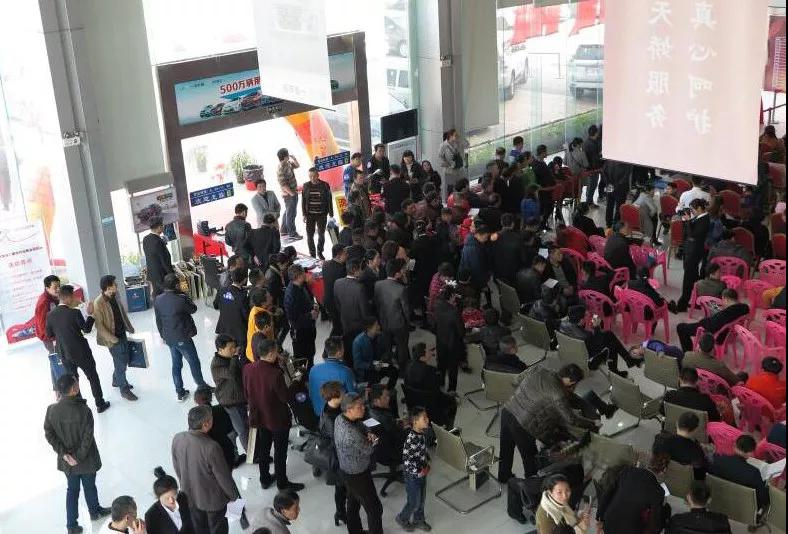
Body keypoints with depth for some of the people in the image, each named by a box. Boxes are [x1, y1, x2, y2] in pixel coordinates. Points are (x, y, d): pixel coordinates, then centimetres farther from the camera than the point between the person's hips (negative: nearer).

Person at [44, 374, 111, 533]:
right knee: (89, 486, 22)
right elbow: (87, 438, -23)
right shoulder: (84, 411, -28)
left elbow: (49, 434, -9)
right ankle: (95, 511, 48)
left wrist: (64, 453, -7)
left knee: (72, 489, 22)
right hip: (86, 460, -3)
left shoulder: (52, 410, -14)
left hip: (67, 461, 3)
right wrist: (80, 457, -10)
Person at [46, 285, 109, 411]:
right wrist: (90, 314, 0)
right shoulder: (75, 313, -21)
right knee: (93, 377, 13)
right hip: (81, 352, -4)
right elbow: (87, 329, -9)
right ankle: (100, 404, 23)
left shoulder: (50, 315, -8)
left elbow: (49, 334, 3)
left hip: (65, 354, 4)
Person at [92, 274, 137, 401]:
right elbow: (99, 325, -21)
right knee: (121, 363, 1)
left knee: (124, 360, 19)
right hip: (113, 338, -7)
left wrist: (129, 328, 12)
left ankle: (117, 381, 41)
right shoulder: (98, 303, -24)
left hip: (122, 334, 7)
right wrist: (112, 339, -20)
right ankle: (124, 389, 16)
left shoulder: (114, 297, -1)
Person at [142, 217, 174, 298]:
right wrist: (172, 275, -13)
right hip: (161, 275, -8)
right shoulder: (158, 241, -24)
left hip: (151, 273, 9)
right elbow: (165, 261, -20)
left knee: (155, 294, 18)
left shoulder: (145, 239, 2)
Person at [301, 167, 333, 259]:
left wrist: (331, 214, 0)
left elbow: (329, 200, 1)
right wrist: (304, 214, -1)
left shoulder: (324, 185, -4)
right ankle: (312, 253, 14)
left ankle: (320, 252, 25)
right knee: (310, 235, 2)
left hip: (322, 214, -1)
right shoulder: (306, 186, 0)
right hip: (310, 215, 1)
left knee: (321, 234, 8)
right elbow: (303, 201, 4)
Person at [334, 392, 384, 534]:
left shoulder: (340, 418, -11)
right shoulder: (351, 433, -37)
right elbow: (369, 449, -21)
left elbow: (362, 427, 6)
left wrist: (368, 434, -14)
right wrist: (372, 440, 0)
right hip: (358, 476, -9)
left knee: (353, 504, 26)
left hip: (347, 471, 9)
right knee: (375, 509, 6)